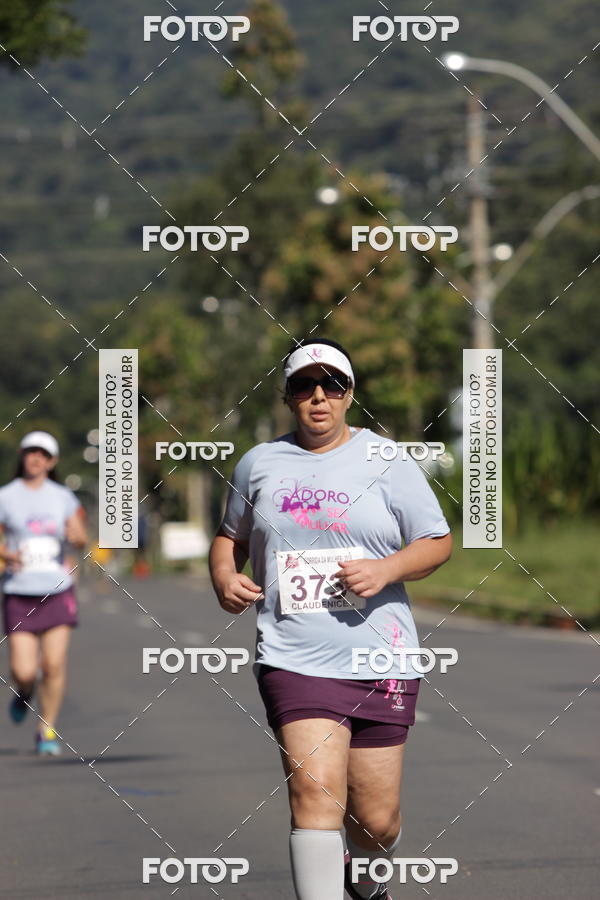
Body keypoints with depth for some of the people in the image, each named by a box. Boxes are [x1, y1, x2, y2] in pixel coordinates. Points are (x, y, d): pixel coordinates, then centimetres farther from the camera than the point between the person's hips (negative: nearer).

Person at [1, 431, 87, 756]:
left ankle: (47, 731, 7)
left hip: (57, 590, 2)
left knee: (54, 665, -8)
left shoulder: (63, 497, 8)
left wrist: (76, 536, -18)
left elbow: (81, 538, 6)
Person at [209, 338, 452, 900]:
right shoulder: (259, 463, 10)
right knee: (315, 791, -21)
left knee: (376, 819, 6)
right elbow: (230, 535, 24)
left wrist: (386, 569, -13)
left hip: (380, 662, 0)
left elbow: (437, 542, 6)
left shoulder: (387, 462, 4)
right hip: (293, 659, 0)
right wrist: (224, 577, 2)